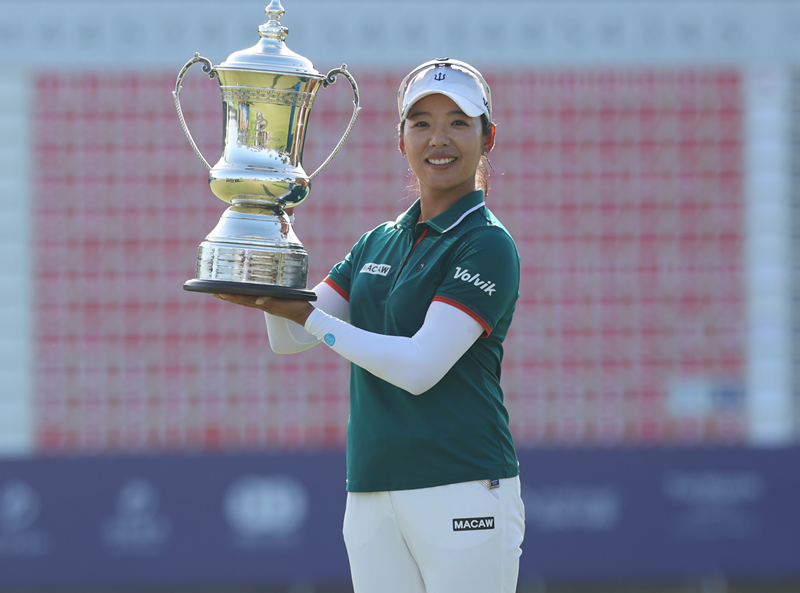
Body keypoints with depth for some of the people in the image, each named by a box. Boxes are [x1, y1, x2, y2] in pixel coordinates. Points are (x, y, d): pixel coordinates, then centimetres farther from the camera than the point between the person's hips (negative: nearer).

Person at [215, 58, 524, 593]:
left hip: (463, 492, -7)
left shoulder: (487, 244, -5)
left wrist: (309, 317, -9)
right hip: (372, 499, 7)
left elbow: (419, 367, -15)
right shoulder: (379, 243, 18)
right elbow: (289, 339, 12)